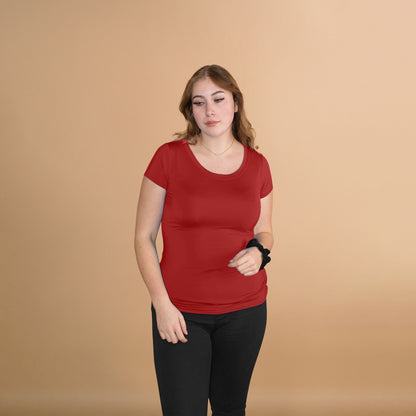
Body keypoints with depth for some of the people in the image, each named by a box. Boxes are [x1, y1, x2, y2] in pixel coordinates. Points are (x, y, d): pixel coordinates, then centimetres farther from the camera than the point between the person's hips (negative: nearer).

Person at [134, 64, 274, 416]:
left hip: (245, 310, 3)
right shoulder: (169, 157, -6)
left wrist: (259, 253, -8)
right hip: (180, 313, -2)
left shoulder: (257, 165, 3)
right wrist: (162, 304, -10)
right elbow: (143, 237, -4)